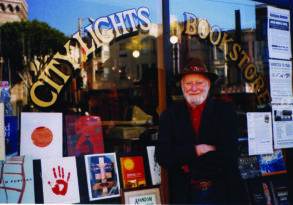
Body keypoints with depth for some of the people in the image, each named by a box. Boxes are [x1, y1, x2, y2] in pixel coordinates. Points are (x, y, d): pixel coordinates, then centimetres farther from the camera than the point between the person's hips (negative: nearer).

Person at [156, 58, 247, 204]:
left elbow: (230, 153, -12)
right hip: (185, 193, 1)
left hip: (223, 191, -1)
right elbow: (163, 156, -8)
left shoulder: (225, 111, -4)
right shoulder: (170, 115, 0)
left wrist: (190, 166, -12)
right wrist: (196, 150, -17)